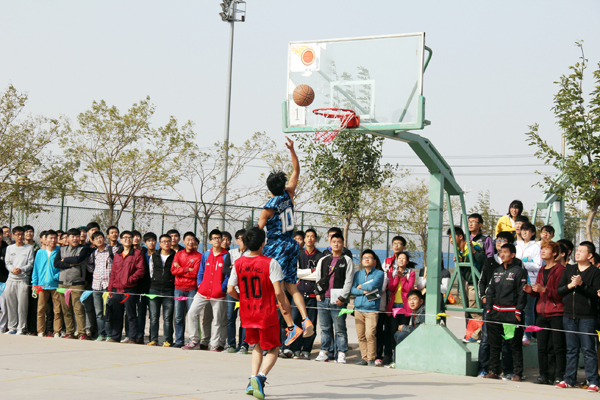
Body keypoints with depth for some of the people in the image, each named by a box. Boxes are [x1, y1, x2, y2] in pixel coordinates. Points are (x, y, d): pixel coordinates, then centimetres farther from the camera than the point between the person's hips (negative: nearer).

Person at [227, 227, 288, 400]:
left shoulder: (238, 263, 0)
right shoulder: (271, 263, -13)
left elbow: (230, 290, 0)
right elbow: (278, 291, -18)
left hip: (247, 313, 5)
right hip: (267, 314, -4)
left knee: (257, 345, 25)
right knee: (273, 348, 11)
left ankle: (253, 381, 11)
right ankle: (260, 376, -14)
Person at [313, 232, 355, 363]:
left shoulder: (347, 261, 4)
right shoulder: (323, 260, 17)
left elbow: (348, 281, -2)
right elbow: (317, 277, 20)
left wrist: (342, 297, -9)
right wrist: (318, 292, 7)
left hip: (338, 300, -4)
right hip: (323, 299, 4)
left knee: (340, 328, -3)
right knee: (325, 328, 9)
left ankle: (341, 353, 2)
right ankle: (325, 351, 16)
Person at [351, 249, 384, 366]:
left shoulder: (379, 273, 3)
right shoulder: (358, 274, 16)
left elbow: (372, 286, -13)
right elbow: (352, 290, 5)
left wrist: (360, 286, 3)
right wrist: (364, 291, -9)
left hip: (372, 309, -4)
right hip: (358, 308, 4)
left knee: (370, 335, -13)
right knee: (361, 335, 2)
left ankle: (371, 359, -4)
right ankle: (364, 358, 10)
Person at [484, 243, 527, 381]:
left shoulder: (519, 271, -2)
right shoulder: (497, 272, 16)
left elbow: (522, 293, -7)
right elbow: (490, 291, 18)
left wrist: (518, 312, -12)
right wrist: (488, 309, 10)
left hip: (511, 313, -6)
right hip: (495, 312, 6)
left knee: (515, 345, -2)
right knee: (494, 344, 8)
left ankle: (517, 373, 2)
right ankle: (493, 371, 15)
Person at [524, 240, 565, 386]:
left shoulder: (560, 269, -6)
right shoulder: (542, 271, 18)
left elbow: (561, 293, -13)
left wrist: (544, 289, -22)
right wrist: (531, 291, 3)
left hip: (556, 314, -7)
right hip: (542, 314, 7)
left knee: (558, 347, -5)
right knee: (542, 347, 6)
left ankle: (559, 376, -2)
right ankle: (544, 375, 12)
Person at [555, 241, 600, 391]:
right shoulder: (569, 269, 12)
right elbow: (559, 290, 9)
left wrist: (582, 284, -22)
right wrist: (570, 286, -9)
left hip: (587, 318, -5)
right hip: (569, 316, 5)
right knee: (571, 350, 10)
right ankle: (568, 380, 15)